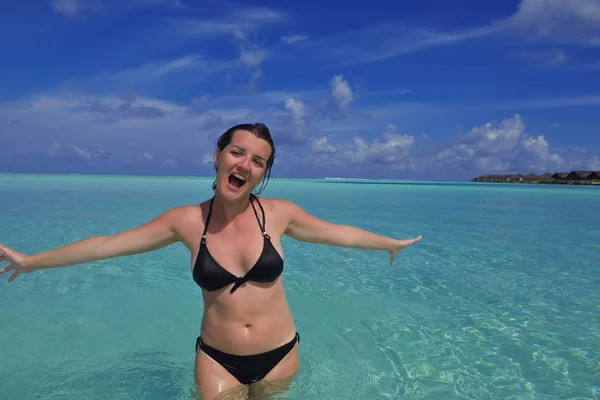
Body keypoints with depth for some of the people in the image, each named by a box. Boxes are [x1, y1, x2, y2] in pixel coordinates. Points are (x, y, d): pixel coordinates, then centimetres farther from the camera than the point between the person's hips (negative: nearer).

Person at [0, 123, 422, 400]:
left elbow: (339, 233, 1)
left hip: (279, 354, 1)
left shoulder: (279, 212, -13)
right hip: (216, 358, 0)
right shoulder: (188, 220, -11)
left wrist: (390, 243, 14)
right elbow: (109, 243, -2)